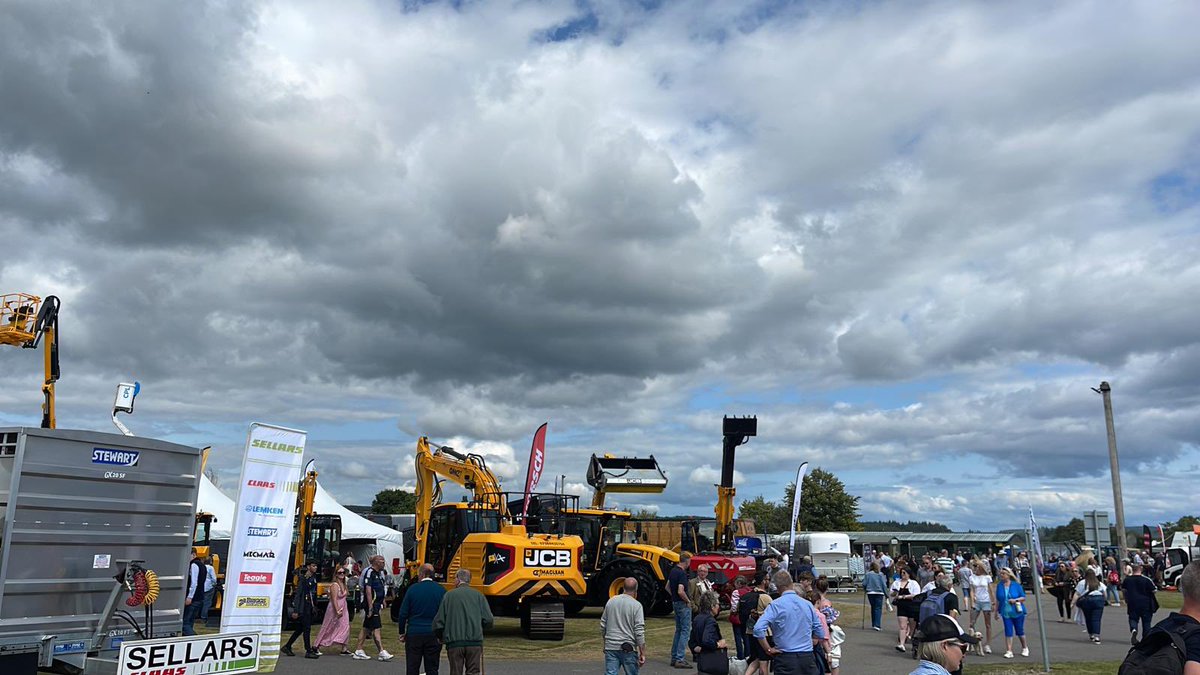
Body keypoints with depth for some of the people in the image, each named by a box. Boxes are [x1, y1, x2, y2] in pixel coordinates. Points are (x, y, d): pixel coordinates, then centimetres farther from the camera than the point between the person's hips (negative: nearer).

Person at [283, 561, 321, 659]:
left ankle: (287, 647, 24)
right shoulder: (303, 579, -13)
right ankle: (308, 651, 0)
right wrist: (295, 611, -18)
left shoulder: (314, 578, 11)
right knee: (307, 628, -5)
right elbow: (297, 594, -15)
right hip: (303, 607, -8)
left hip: (310, 606, 8)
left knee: (300, 629, 14)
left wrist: (314, 607, 16)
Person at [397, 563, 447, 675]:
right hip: (434, 636, 1)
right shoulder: (441, 590, -1)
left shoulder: (412, 589, -5)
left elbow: (403, 614, -3)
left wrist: (402, 632, 9)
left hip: (414, 634, -1)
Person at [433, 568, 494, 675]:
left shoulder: (449, 595, 1)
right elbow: (488, 621, -2)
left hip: (454, 643, 0)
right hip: (475, 642, 1)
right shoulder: (478, 596, 3)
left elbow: (439, 621, 0)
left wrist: (441, 637, 20)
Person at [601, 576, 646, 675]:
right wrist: (642, 653, -9)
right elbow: (639, 632, -14)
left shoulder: (611, 601, 5)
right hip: (628, 649, -3)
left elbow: (603, 626, 12)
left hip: (610, 647, 3)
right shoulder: (636, 605, -9)